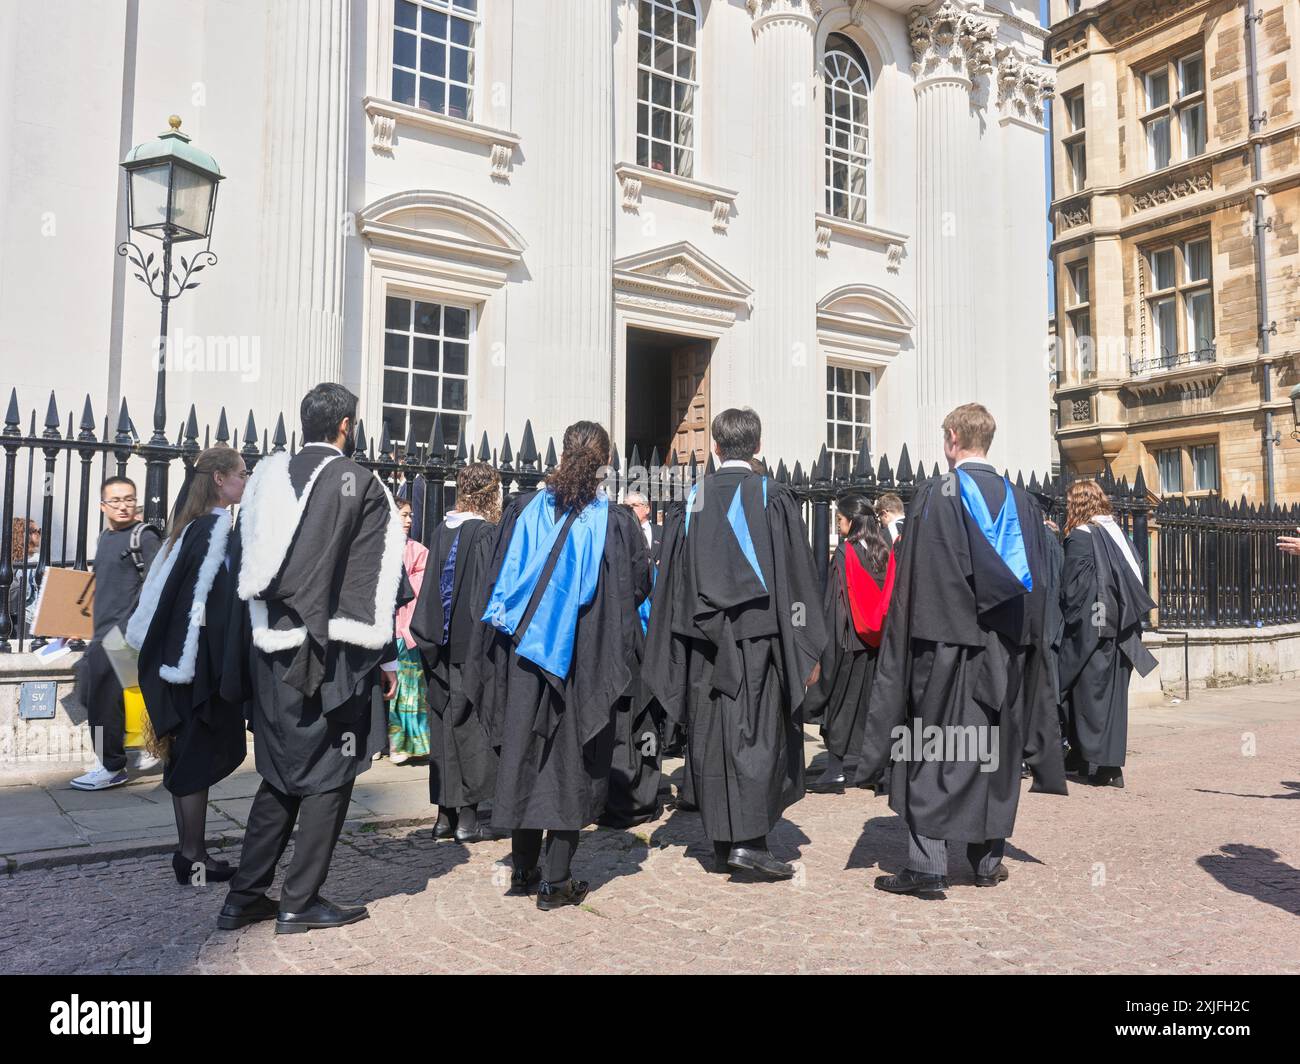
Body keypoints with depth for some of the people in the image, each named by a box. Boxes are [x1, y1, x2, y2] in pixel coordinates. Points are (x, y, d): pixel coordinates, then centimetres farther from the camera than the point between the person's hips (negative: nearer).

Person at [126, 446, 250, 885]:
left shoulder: (194, 526, 14)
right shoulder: (218, 527, -13)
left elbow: (169, 591, 17)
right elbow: (207, 601, -20)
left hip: (182, 660, 9)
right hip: (204, 664, -9)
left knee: (188, 758, 12)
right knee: (199, 757, -2)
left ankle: (190, 853, 20)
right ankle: (192, 858, 5)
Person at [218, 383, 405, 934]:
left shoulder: (266, 476, 8)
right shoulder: (359, 483, -7)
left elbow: (249, 563, 11)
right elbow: (375, 577, -9)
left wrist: (266, 628, 18)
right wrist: (385, 657, -4)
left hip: (270, 648, 6)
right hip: (333, 653, -5)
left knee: (280, 775, 17)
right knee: (328, 776, 7)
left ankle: (244, 897, 20)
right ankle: (299, 903, 11)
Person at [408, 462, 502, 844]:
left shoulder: (441, 532, 6)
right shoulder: (486, 533, -12)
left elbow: (430, 591, 10)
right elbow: (490, 593, -14)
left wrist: (431, 640, 15)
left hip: (442, 646, 6)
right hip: (473, 645, -6)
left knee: (445, 727, 12)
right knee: (471, 726, 1)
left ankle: (445, 815, 18)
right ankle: (467, 818, 5)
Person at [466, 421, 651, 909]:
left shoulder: (524, 509, -1)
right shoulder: (616, 522, -8)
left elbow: (498, 578, 5)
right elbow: (639, 589, 1)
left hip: (523, 651, 3)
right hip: (585, 661, -2)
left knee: (525, 754, 14)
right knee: (572, 761, 6)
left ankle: (523, 869, 24)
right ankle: (556, 881, 8)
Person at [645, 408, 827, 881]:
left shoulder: (693, 501, 4)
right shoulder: (772, 499, -5)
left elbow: (673, 581, 7)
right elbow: (796, 579, -7)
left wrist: (674, 653, 14)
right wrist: (807, 650, -2)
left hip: (704, 642, 3)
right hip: (758, 638, -3)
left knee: (712, 737, 9)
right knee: (761, 735, 2)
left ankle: (722, 844, 16)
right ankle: (749, 840, -5)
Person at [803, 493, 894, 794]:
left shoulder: (845, 552, -11)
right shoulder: (885, 551, 4)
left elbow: (833, 603, -11)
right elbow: (889, 597, 7)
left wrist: (825, 642, -7)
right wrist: (879, 629, 13)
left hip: (847, 637, -5)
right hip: (877, 640, 5)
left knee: (840, 701, 3)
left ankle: (835, 771, 3)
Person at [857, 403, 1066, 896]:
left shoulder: (934, 494, -8)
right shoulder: (1020, 501, 8)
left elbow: (914, 578, -10)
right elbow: (1034, 584, 10)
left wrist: (905, 643, -4)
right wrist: (1019, 640, 17)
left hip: (945, 640, -5)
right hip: (1006, 646, 5)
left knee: (934, 753, 0)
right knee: (995, 750, 13)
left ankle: (927, 864, -1)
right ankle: (987, 859, 20)